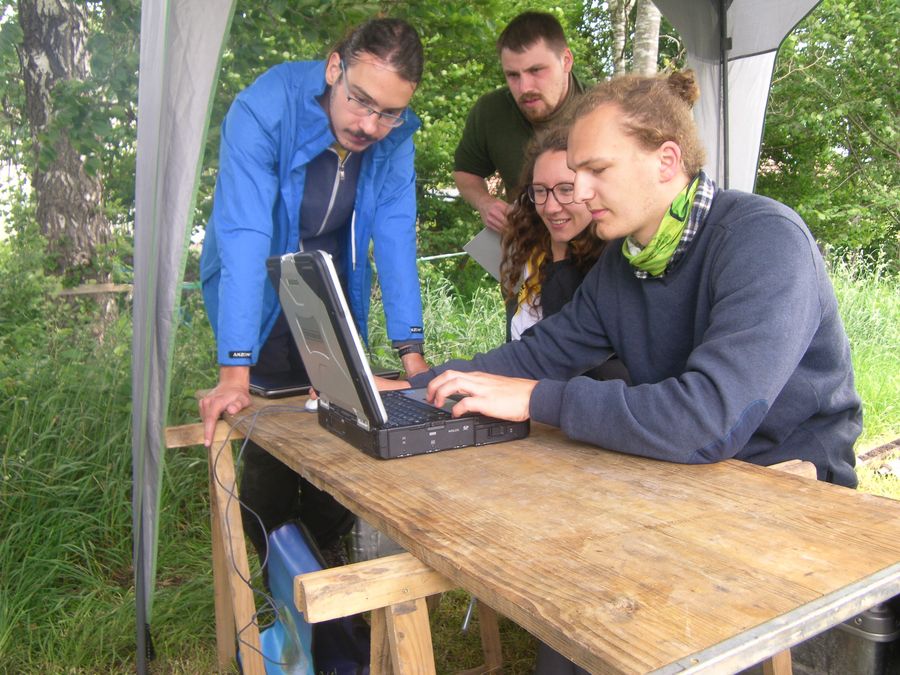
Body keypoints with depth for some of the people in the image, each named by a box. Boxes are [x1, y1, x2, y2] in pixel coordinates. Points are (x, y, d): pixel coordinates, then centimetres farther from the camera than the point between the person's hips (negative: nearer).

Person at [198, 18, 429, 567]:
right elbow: (242, 237, -36)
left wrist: (411, 350, -24)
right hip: (258, 288, -3)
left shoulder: (397, 133, -16)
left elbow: (395, 233, -18)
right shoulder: (263, 109, -30)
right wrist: (234, 372, -41)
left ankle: (328, 555, 23)